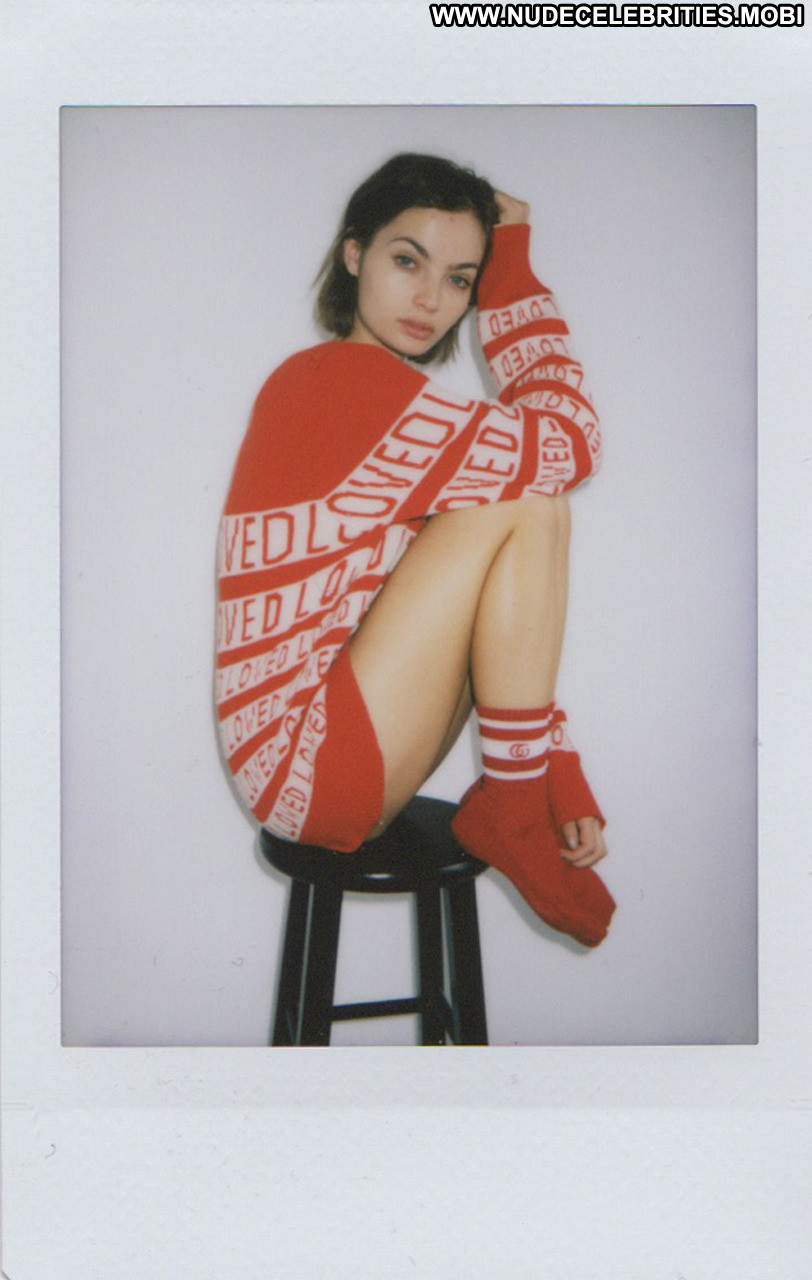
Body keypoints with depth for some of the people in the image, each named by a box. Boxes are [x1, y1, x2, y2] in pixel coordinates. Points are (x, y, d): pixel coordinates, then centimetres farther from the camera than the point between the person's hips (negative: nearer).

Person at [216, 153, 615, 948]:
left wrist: (563, 776, 7)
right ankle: (510, 812, -5)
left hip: (344, 752, 9)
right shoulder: (343, 377, -14)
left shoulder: (392, 420, 15)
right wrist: (514, 267, -4)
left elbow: (463, 617, 12)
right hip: (303, 765, -9)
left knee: (531, 500, 6)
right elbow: (571, 444, -13)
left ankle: (523, 795, -2)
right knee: (526, 498, -14)